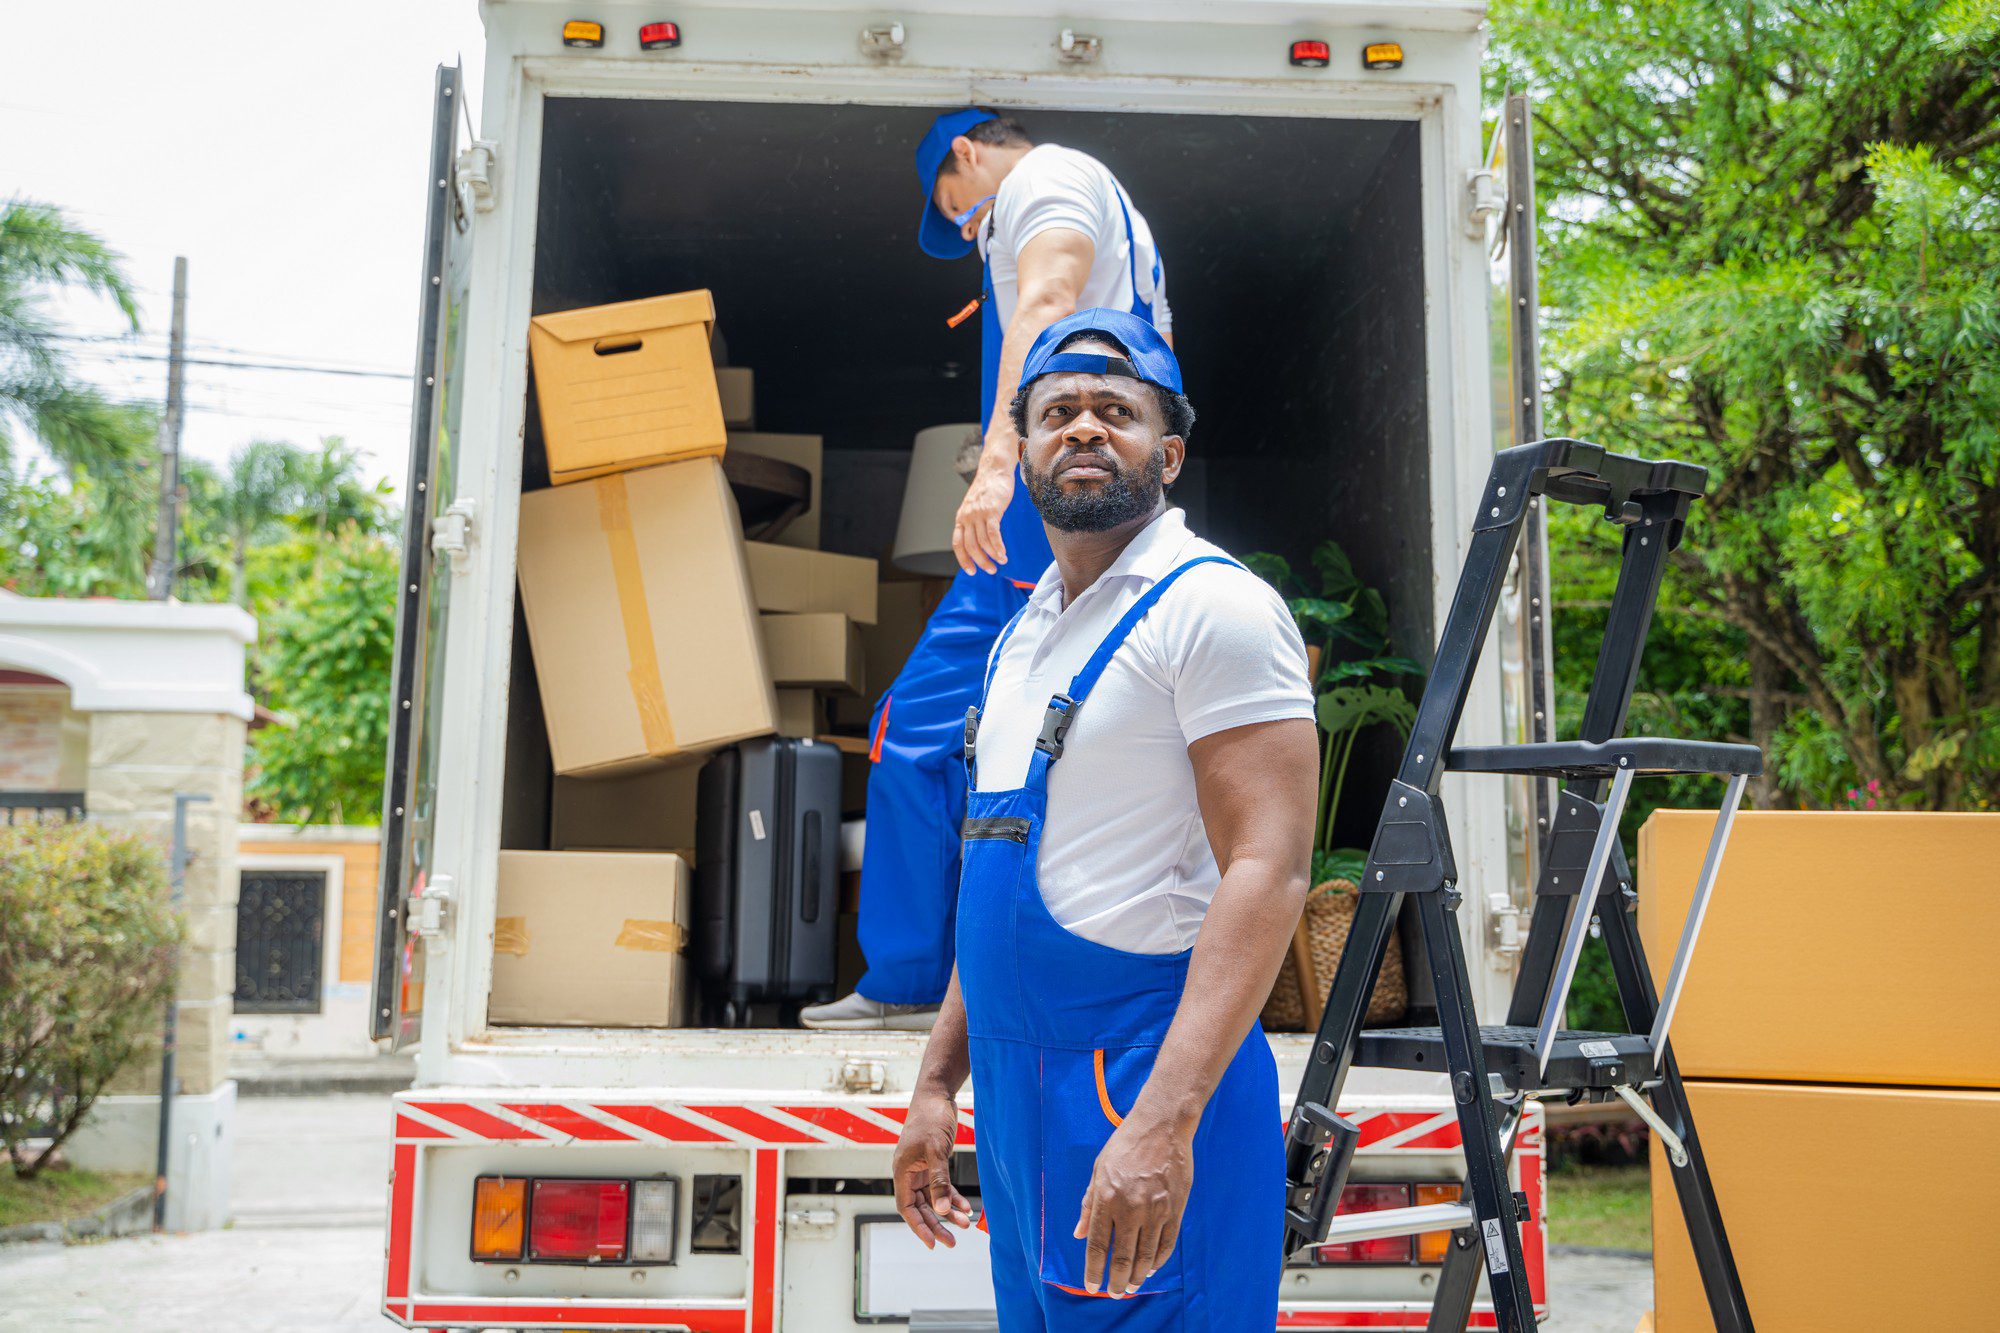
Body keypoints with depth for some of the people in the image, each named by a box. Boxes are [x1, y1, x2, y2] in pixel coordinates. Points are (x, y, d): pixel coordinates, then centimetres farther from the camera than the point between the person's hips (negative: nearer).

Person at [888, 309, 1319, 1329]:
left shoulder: (1213, 606, -11)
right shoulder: (1024, 634, 16)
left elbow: (1268, 869, -20)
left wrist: (1163, 1120, -28)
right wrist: (938, 1082, 16)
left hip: (1145, 1084, -8)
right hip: (1017, 1089, 8)